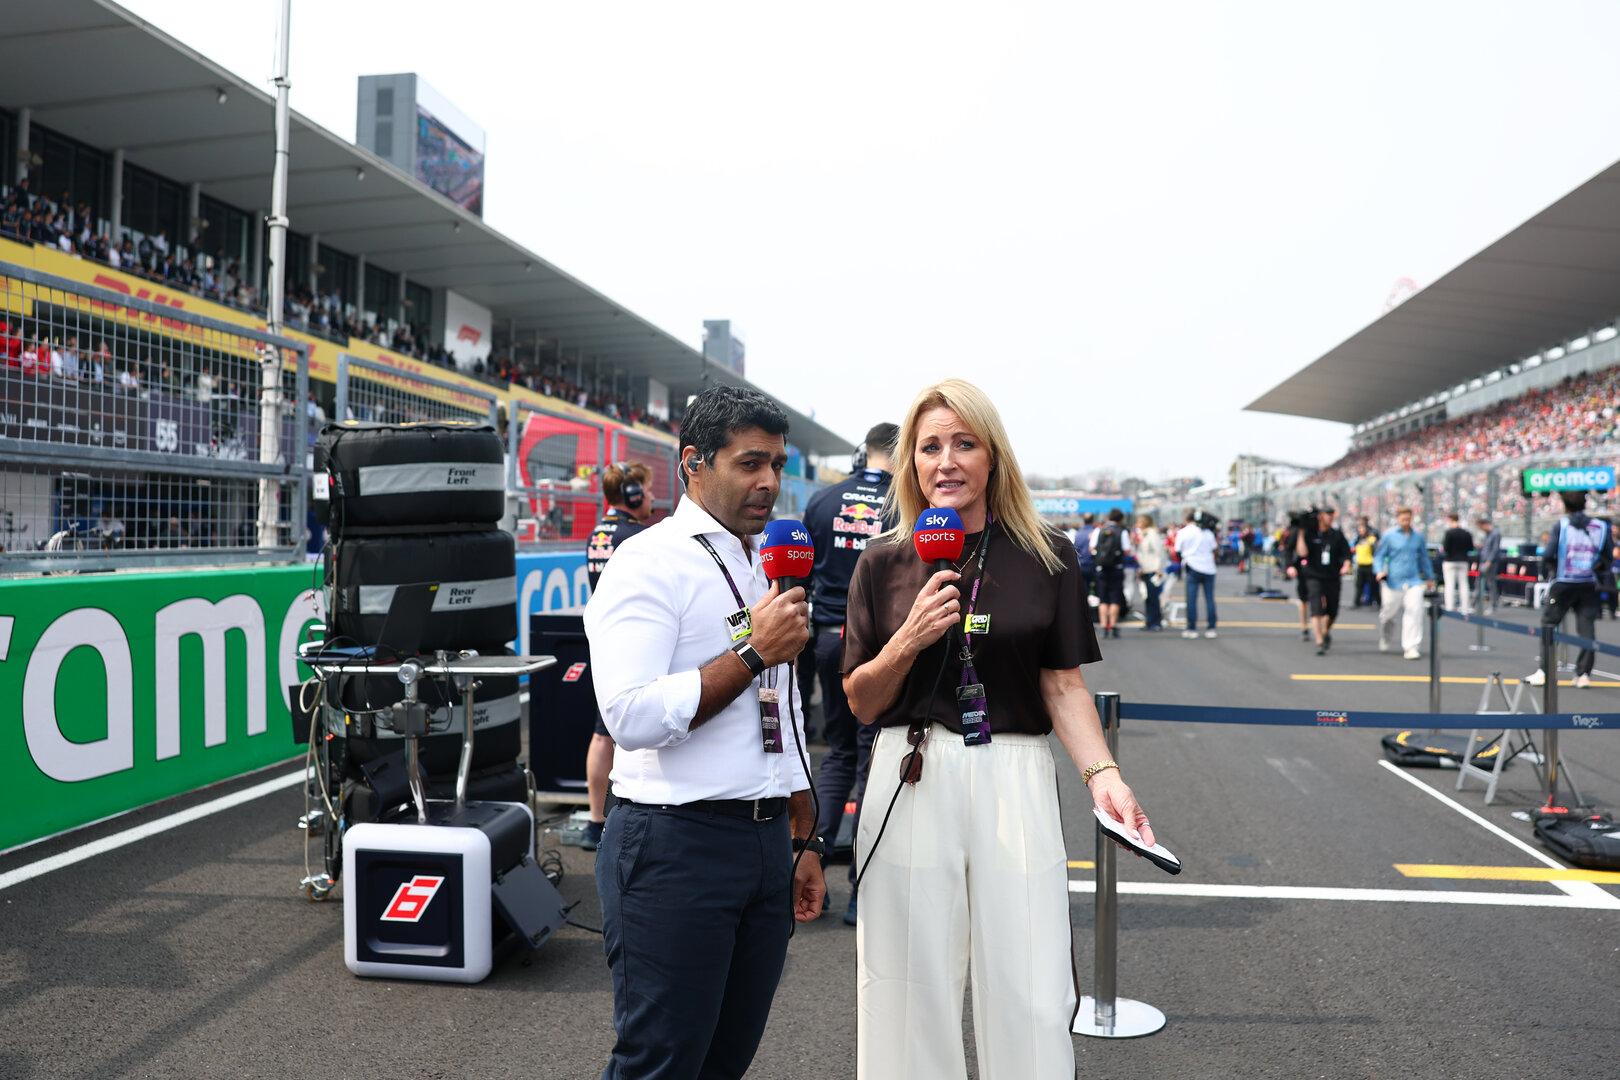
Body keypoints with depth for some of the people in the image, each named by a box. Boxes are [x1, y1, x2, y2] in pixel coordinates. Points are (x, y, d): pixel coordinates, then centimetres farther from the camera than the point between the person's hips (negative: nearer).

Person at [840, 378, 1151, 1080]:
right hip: (912, 780, 1)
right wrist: (909, 640, -12)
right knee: (914, 989, 8)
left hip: (1017, 782, 0)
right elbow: (861, 702, 5)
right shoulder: (884, 564, 4)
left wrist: (1102, 774, -12)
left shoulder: (1047, 557, 3)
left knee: (1031, 996, 4)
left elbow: (1064, 686, 3)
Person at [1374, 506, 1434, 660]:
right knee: (1390, 613, 9)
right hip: (1393, 582, -2)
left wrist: (1429, 577, 29)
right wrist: (1379, 571, -14)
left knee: (1415, 610, -14)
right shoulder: (1389, 536, 0)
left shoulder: (1418, 537, 9)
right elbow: (1378, 555, 3)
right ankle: (1384, 639, 40)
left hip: (1414, 581, 2)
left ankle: (1411, 647, -10)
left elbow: (1424, 558, 22)